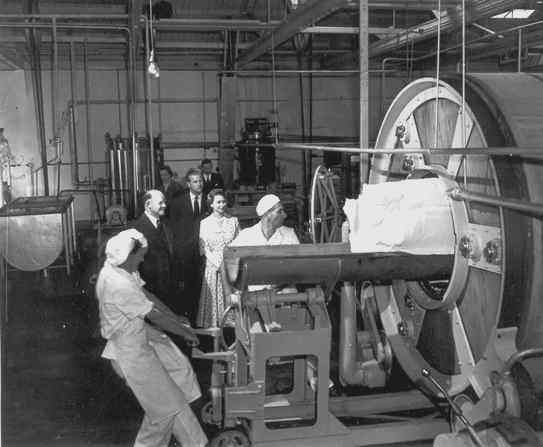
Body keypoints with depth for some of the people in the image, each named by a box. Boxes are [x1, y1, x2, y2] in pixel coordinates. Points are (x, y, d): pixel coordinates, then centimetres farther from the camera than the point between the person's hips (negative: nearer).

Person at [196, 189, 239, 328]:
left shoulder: (233, 221, 6)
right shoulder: (205, 223, 2)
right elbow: (204, 247, -2)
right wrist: (218, 264, -12)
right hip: (213, 266, -1)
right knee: (214, 297, 0)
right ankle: (213, 326, 8)